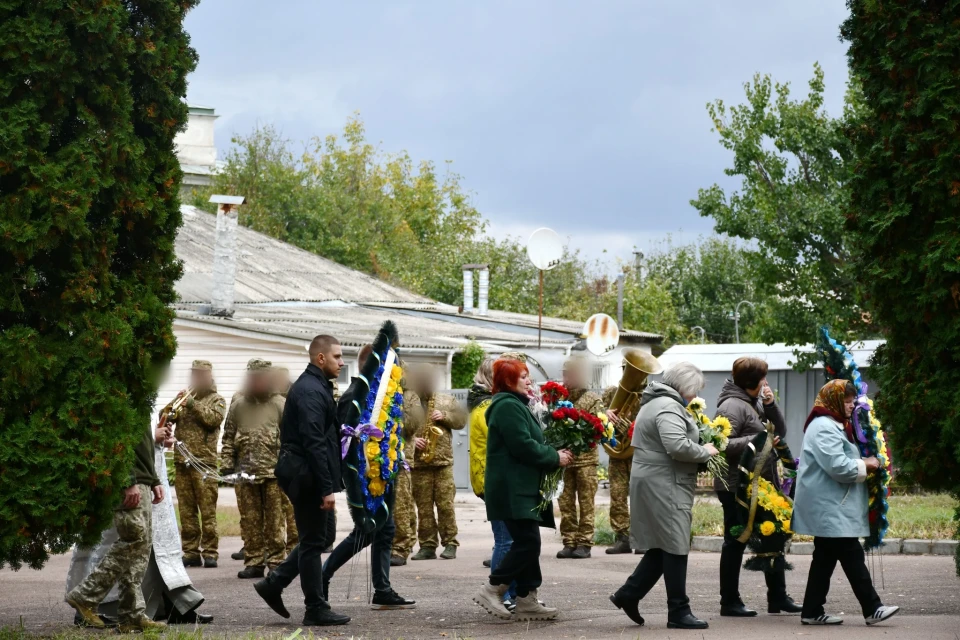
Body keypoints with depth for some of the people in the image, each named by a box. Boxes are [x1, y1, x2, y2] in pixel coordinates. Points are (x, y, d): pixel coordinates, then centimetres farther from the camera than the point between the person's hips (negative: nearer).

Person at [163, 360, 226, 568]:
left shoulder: (217, 400, 6)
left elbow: (214, 419, -12)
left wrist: (194, 405, -14)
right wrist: (172, 407, -8)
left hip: (204, 461, -5)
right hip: (182, 461, 5)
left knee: (207, 510, -5)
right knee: (186, 510, 5)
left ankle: (210, 553, -5)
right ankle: (191, 551, 9)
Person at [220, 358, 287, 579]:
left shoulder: (279, 404, 3)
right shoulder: (238, 404, 10)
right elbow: (228, 438, 12)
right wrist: (226, 465, 4)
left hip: (273, 472, -2)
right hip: (245, 473, 2)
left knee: (274, 520, -1)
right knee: (249, 520, 4)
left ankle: (276, 561, 4)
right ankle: (253, 562, 10)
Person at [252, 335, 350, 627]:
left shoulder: (313, 386, 15)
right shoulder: (311, 391, -17)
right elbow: (314, 444, -23)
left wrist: (328, 484, 18)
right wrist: (327, 488, -23)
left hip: (303, 474, 10)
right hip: (307, 476, -10)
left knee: (317, 538, 16)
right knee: (313, 541, -1)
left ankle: (274, 584, 19)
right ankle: (316, 610, 6)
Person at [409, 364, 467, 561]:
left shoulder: (446, 401, 12)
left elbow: (461, 419, 7)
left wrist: (444, 416, -8)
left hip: (443, 462, 0)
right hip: (418, 464, 0)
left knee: (445, 504, -4)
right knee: (423, 506, 2)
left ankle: (450, 544, 2)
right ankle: (427, 546, 6)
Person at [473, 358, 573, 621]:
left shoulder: (515, 405, 21)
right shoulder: (508, 407, -14)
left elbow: (528, 442, 21)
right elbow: (523, 446, -21)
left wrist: (554, 454, 5)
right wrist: (555, 458, -11)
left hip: (522, 487, 11)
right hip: (512, 488, -11)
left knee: (527, 542, 9)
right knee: (527, 542, -12)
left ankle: (526, 601, 11)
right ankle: (492, 590, -6)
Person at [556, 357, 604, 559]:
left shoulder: (593, 399, 1)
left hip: (586, 459, -3)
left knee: (586, 503, -1)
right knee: (566, 503, 3)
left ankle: (584, 544, 1)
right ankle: (569, 542, 7)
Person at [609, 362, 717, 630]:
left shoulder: (656, 402, 19)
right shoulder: (668, 407, -16)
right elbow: (678, 446, -29)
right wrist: (705, 452, -12)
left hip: (653, 482, 11)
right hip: (664, 485, -11)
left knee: (661, 546, 15)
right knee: (675, 547, -6)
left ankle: (629, 594, 17)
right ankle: (678, 612, -2)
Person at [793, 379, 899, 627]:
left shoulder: (833, 425, 19)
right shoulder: (824, 427, -17)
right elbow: (837, 466, -25)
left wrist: (862, 465, 14)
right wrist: (865, 466, -11)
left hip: (829, 507, 11)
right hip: (829, 507, -11)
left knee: (825, 558, 11)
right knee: (852, 557, -10)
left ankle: (812, 611, 13)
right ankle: (872, 609, -9)